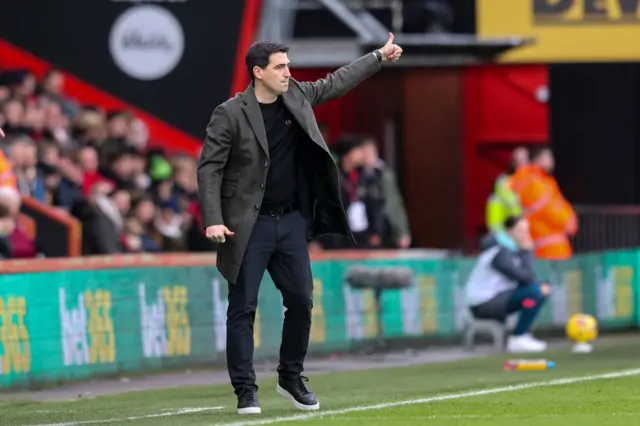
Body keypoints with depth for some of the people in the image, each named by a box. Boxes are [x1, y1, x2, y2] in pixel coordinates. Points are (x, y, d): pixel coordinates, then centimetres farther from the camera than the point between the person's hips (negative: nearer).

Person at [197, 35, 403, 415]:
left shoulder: (297, 96, 4)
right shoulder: (230, 114, -12)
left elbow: (336, 82, 19)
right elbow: (210, 168, -12)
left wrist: (380, 56, 24)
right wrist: (213, 220, -20)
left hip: (292, 221, 5)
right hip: (250, 225, -5)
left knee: (301, 301, 6)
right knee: (243, 308, -2)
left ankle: (292, 378, 23)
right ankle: (246, 390, 4)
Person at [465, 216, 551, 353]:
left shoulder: (510, 248, 12)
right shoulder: (501, 253, -19)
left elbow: (526, 277, 10)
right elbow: (525, 277, -23)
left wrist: (539, 286, -8)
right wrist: (527, 252, -14)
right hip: (484, 304, -10)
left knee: (540, 290, 13)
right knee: (535, 293, -23)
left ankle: (524, 334, 8)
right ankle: (517, 339, -15)